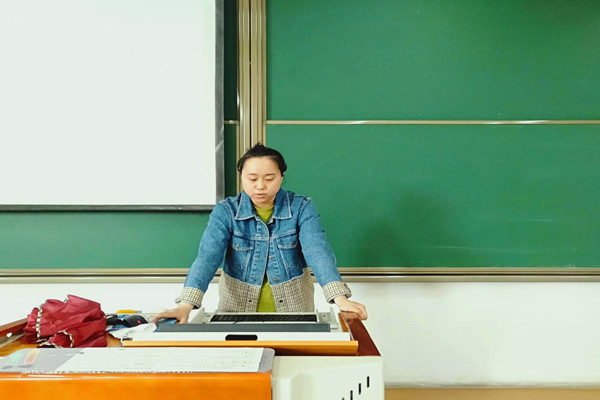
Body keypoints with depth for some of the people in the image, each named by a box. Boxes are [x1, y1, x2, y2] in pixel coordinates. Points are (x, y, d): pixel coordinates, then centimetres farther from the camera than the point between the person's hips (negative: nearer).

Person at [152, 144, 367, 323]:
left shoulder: (301, 208, -6)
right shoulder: (226, 211, -6)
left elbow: (317, 251, -19)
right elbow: (208, 256, -18)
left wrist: (340, 298, -34)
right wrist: (186, 303, -34)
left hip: (293, 312, 0)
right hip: (237, 314, 1)